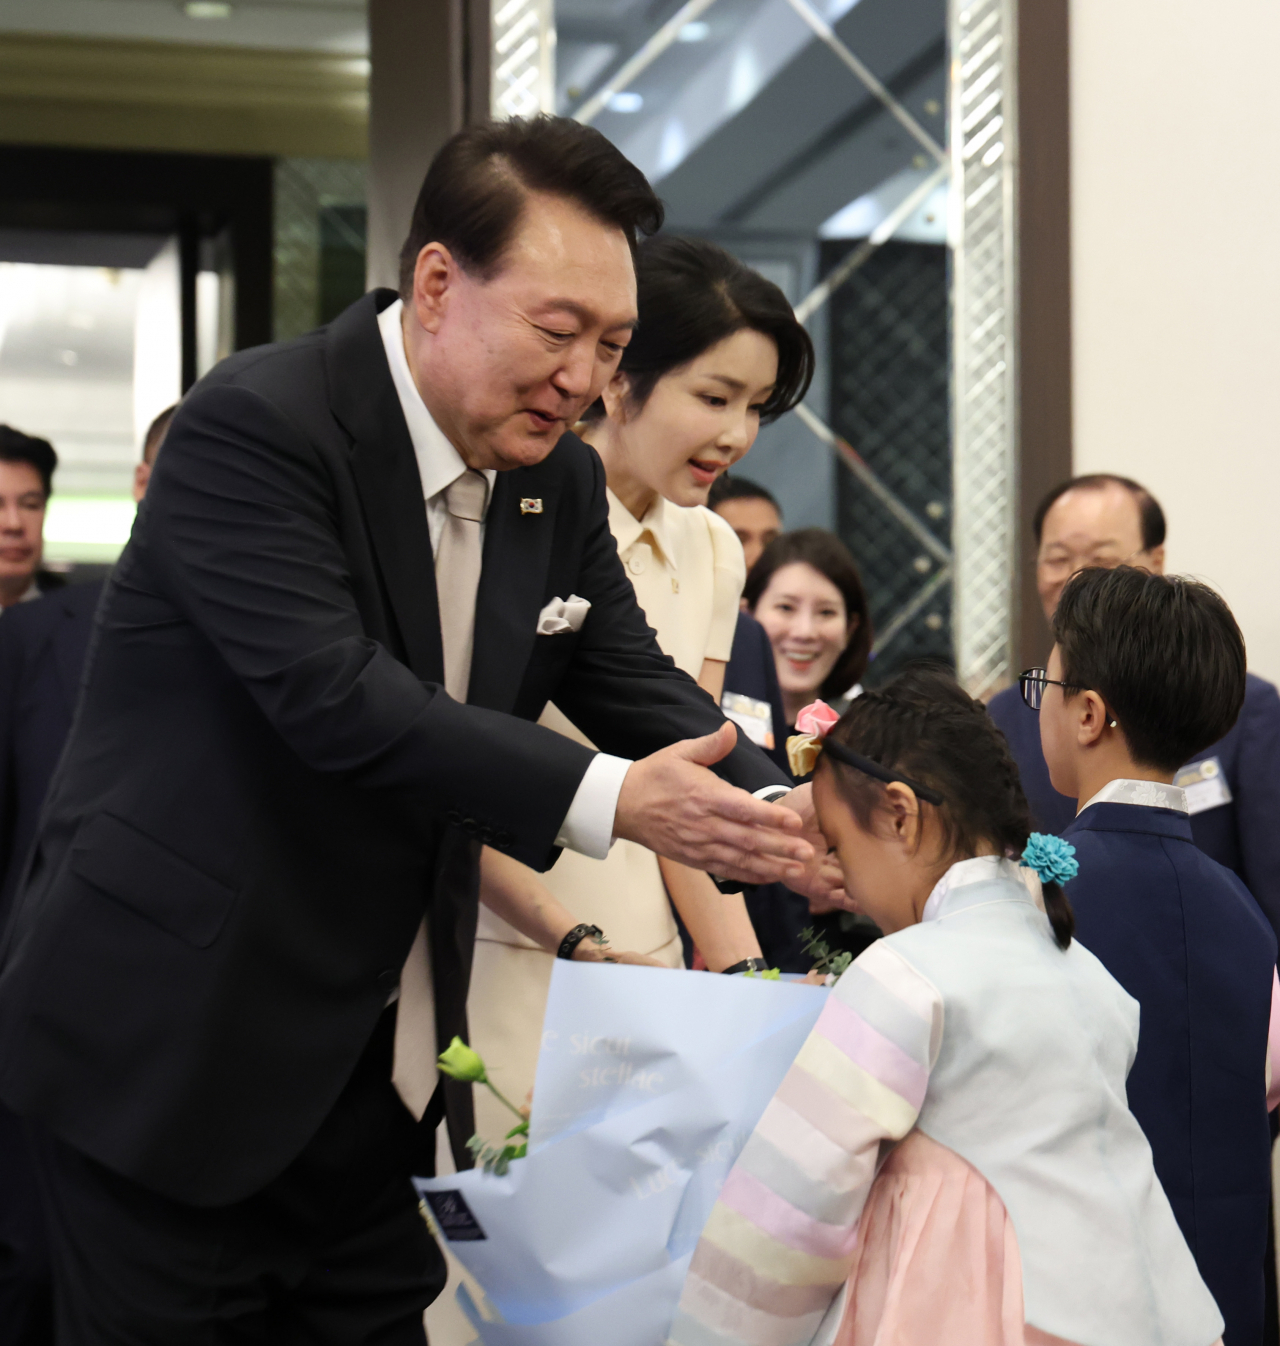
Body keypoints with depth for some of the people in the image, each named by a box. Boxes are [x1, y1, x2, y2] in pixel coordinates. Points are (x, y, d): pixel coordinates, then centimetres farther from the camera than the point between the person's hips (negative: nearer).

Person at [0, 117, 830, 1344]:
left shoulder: (559, 481, 6)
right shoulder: (253, 427, -18)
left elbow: (637, 687, 6)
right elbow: (337, 696, -27)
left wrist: (780, 820, -13)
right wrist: (606, 799, -32)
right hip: (166, 1054, -6)